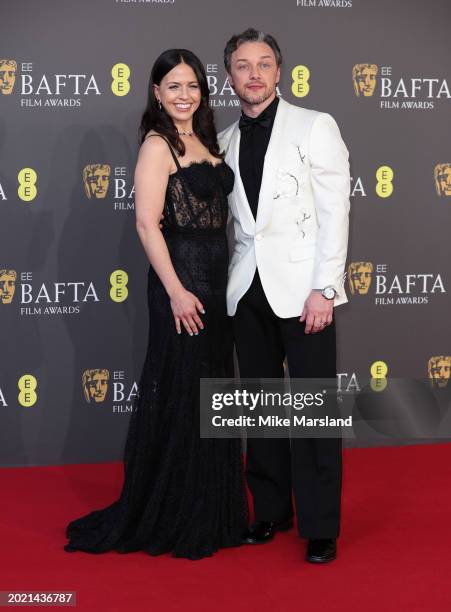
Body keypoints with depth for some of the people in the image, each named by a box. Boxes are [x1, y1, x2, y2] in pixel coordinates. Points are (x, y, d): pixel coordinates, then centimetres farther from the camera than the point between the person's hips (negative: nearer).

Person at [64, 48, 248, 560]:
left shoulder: (203, 141, 14)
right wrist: (176, 291, -21)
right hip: (181, 275, -8)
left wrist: (220, 281, 12)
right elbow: (147, 224, -16)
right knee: (180, 396, -1)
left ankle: (209, 511, 27)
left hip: (215, 277, 8)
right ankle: (172, 519, 13)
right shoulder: (157, 145, -10)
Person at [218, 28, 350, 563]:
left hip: (301, 287, -4)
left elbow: (334, 210, -6)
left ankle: (320, 527, 9)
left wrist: (323, 288, -13)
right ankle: (271, 510, 24)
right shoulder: (224, 143, 12)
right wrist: (228, 286, 6)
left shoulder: (315, 127, 0)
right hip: (247, 291, 4)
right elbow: (229, 222, 15)